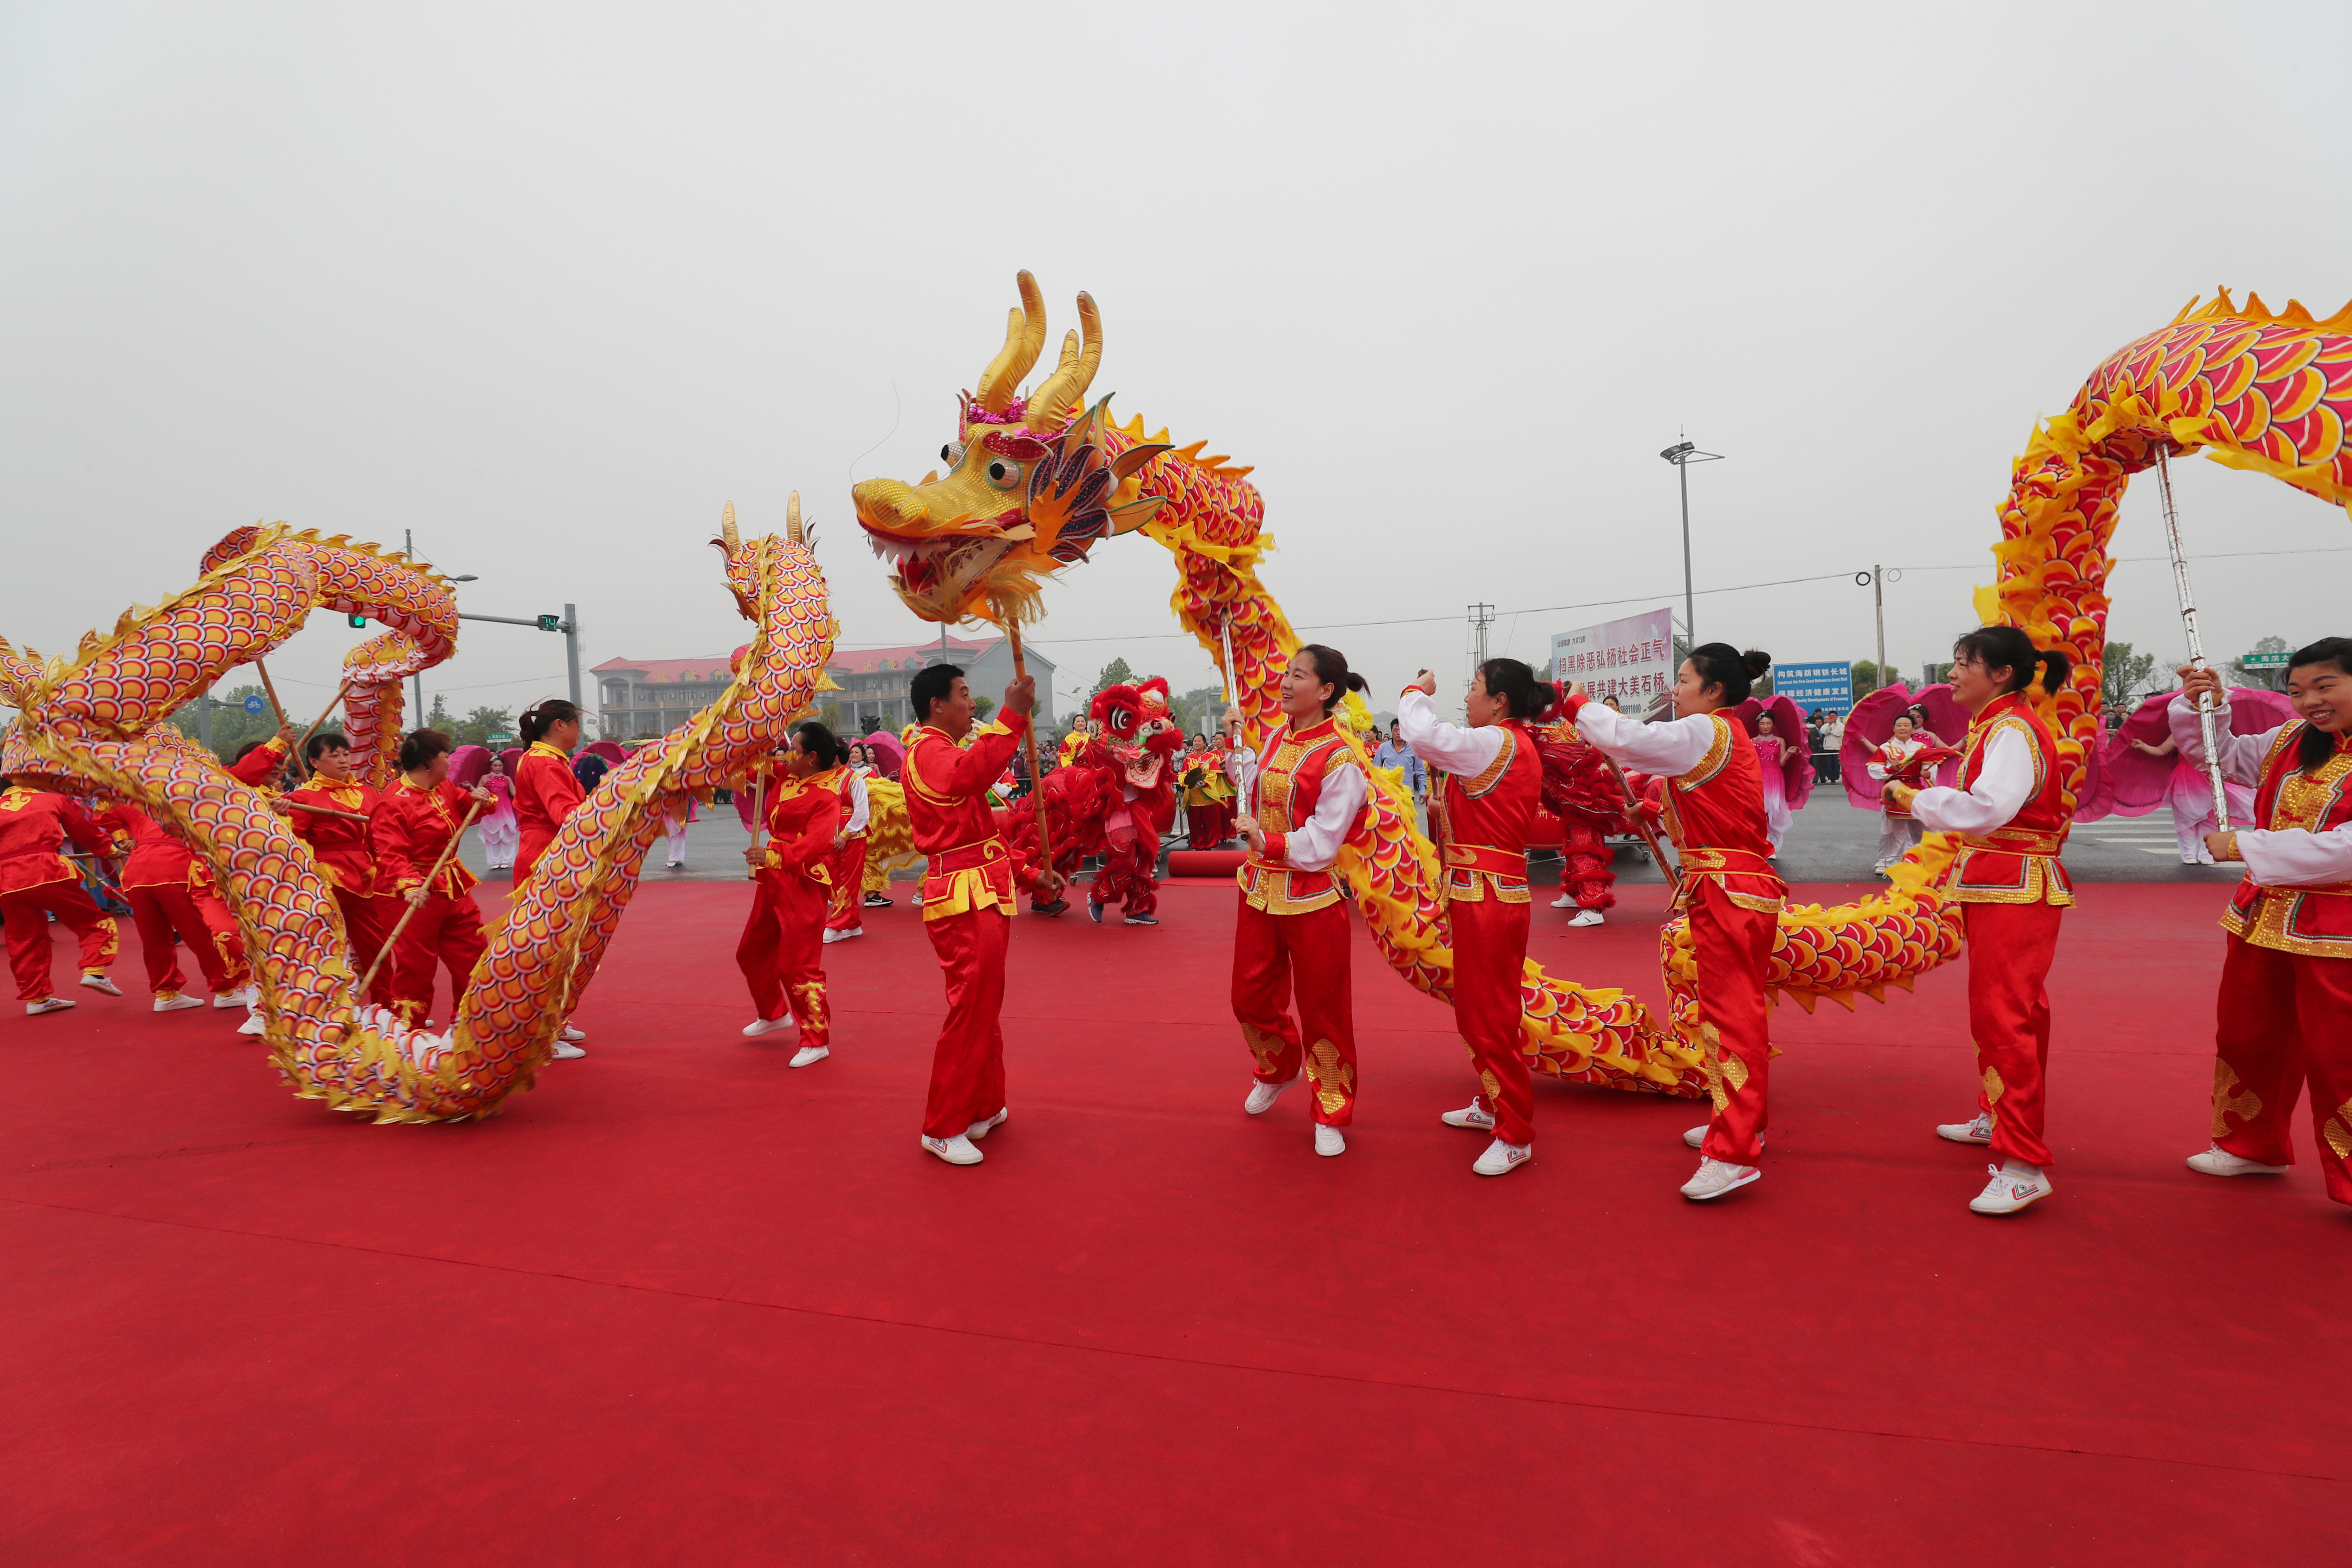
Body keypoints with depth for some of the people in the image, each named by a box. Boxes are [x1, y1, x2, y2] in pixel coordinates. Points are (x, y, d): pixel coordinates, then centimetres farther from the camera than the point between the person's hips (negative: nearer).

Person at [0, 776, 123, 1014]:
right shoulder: (53, 799, 14)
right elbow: (86, 831, 22)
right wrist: (110, 849, 36)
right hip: (47, 872, -3)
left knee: (24, 942, 13)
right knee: (95, 922, 8)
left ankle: (36, 997, 16)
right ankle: (94, 971, -8)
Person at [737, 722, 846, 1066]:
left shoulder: (826, 797, -16)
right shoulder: (786, 778, 8)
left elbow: (815, 843, -28)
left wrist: (774, 855, -37)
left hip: (804, 886, -10)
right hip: (773, 882, 10)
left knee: (798, 965, -9)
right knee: (752, 953, 23)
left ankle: (816, 1041, 4)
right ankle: (773, 1014, 45)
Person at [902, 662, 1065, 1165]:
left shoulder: (946, 752, 22)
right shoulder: (928, 752, -12)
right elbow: (971, 774, -39)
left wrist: (1031, 875, 17)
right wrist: (1012, 715, -36)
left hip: (983, 898, 11)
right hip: (964, 901, -11)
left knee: (985, 1008, 18)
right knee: (971, 1011, -7)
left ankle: (984, 1108, 31)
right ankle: (943, 1129, 4)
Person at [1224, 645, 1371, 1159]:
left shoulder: (1340, 760, -17)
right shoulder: (1277, 737, 4)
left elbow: (1322, 842, -18)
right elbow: (1254, 786, 20)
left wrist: (1268, 842, -24)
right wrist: (1237, 742, 10)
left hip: (1311, 898, -6)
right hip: (1259, 889, 7)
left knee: (1322, 1010, 7)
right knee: (1251, 999, 16)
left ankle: (1331, 1114, 25)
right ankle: (1278, 1069, 45)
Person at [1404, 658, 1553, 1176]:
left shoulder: (1497, 743, -17)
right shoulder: (1513, 746, 14)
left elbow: (1423, 734, -25)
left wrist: (1416, 692, -6)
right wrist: (1450, 810, 8)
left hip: (1487, 897, -10)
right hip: (1489, 892, 10)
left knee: (1490, 1018, -2)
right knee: (1477, 1011, 21)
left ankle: (1516, 1136, 10)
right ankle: (1493, 1106, 37)